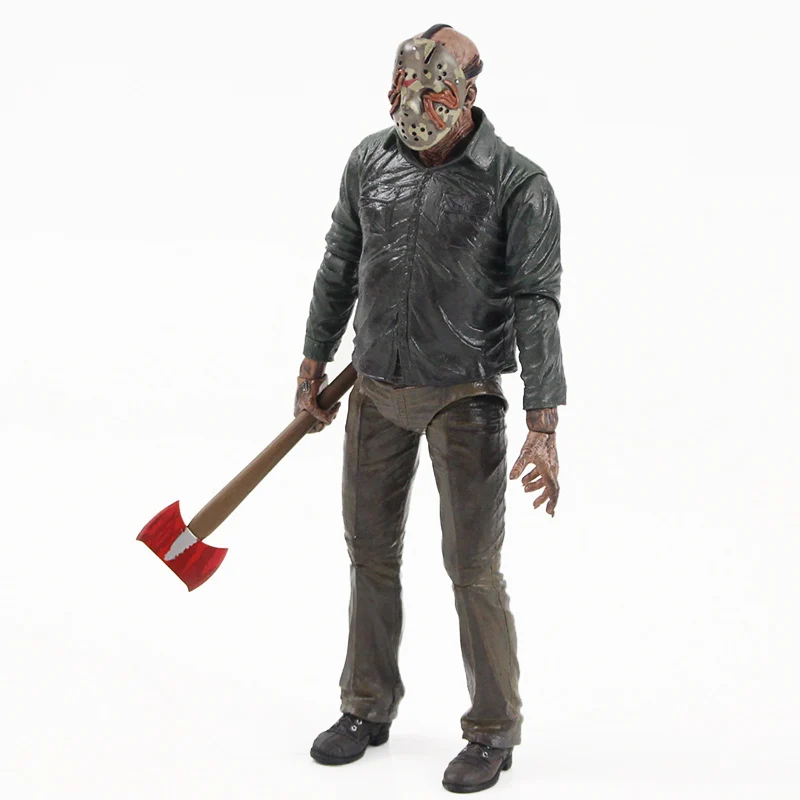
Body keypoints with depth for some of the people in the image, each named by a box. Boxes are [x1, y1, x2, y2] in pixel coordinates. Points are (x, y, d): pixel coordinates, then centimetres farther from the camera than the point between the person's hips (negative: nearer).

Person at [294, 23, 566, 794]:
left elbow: (537, 306, -17)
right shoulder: (370, 160, 1)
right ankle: (368, 707, 31)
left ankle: (493, 729, 17)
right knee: (370, 553, 14)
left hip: (464, 397, -4)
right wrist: (314, 362, 17)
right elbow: (339, 266, 12)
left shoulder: (518, 183, -13)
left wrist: (542, 428, -24)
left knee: (473, 567, 0)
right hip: (376, 390, 5)